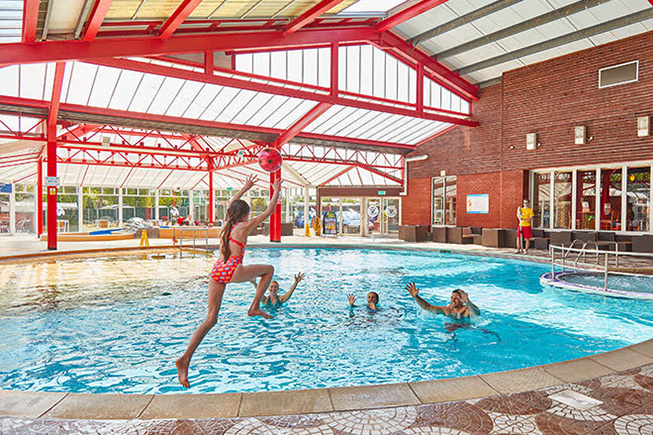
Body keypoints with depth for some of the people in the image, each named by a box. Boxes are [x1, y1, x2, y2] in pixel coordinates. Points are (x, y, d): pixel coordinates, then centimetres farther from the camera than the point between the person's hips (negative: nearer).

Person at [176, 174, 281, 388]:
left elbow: (231, 204, 40)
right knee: (269, 269, 16)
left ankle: (185, 358, -2)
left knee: (210, 319, 7)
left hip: (217, 271, 6)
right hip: (232, 270, -6)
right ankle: (255, 307, 12)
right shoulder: (245, 226, 5)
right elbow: (269, 211, 11)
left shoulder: (226, 225, 21)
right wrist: (276, 191, 25)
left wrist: (245, 188, 48)